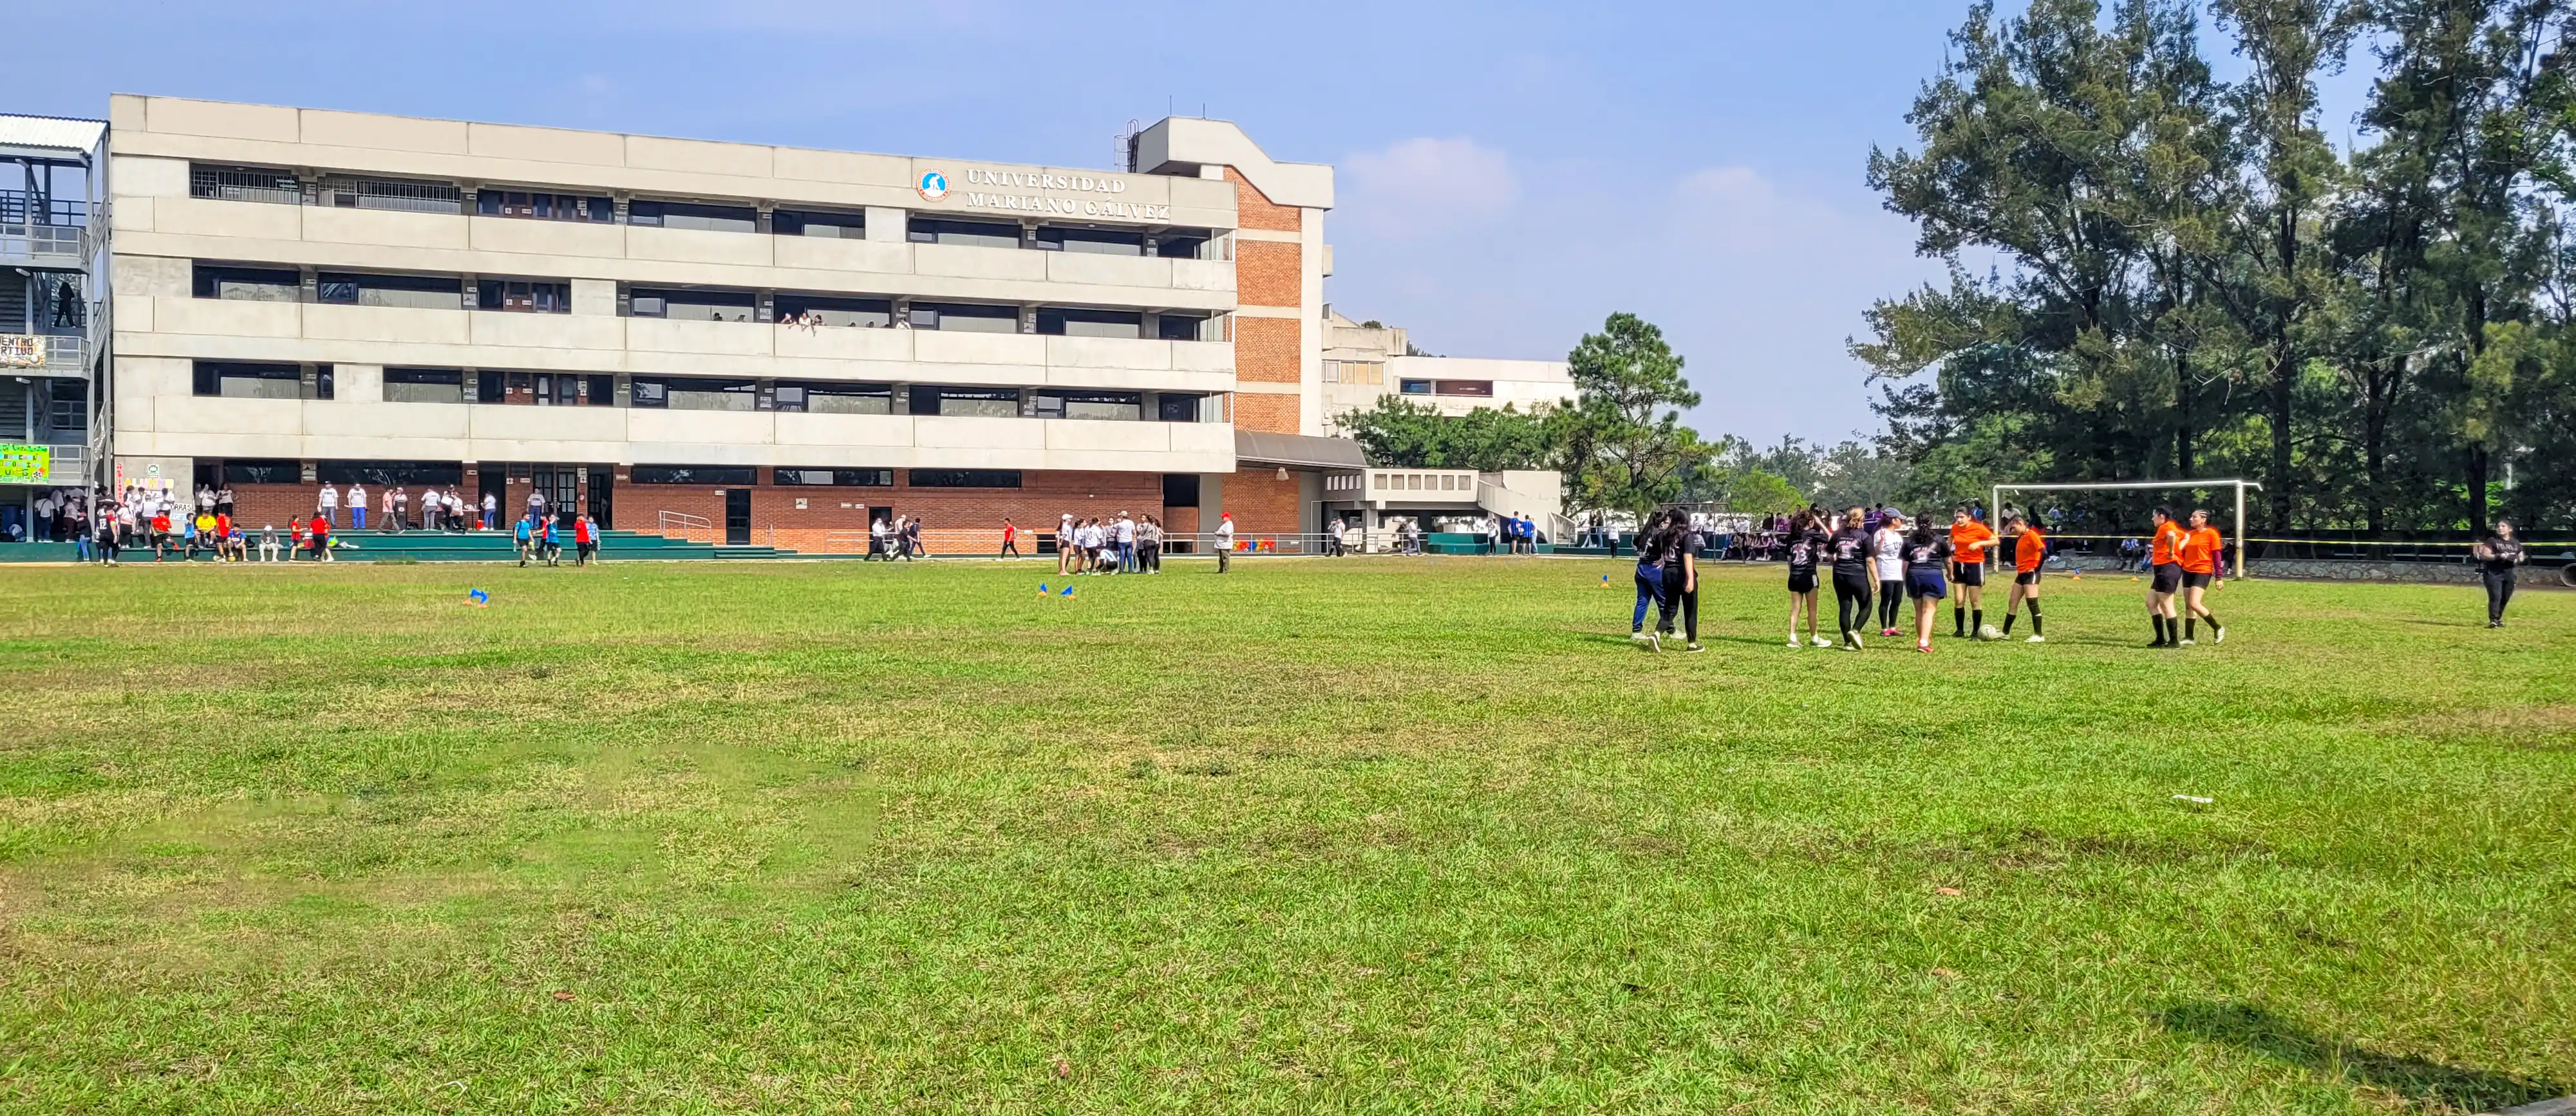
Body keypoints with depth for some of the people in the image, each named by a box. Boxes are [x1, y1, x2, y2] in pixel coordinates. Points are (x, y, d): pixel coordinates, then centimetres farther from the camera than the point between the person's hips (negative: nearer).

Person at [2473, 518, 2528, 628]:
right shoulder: (2492, 541, -3)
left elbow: (2521, 557, 22)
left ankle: (2498, 619, 26)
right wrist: (2499, 556, -23)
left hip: (2508, 574, 5)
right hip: (2493, 573, -5)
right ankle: (2493, 620, -22)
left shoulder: (2516, 543, 13)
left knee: (2505, 599, 11)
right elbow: (2484, 556, -10)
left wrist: (2518, 560, -2)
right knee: (2495, 596, -17)